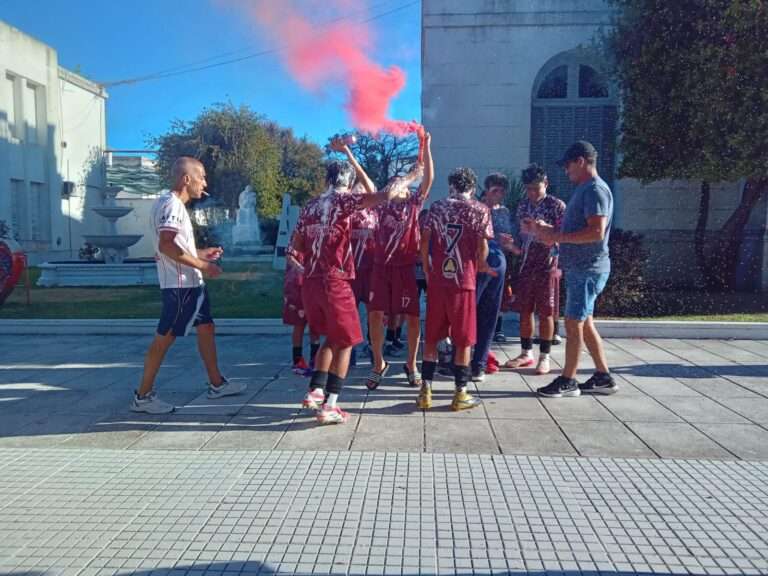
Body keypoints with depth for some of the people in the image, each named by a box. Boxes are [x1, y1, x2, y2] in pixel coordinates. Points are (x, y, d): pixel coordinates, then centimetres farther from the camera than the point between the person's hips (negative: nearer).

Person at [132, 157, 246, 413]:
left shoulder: (173, 203, 17)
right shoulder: (171, 204, -15)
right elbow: (166, 246, -27)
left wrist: (201, 254, 18)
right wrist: (202, 264, -21)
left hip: (190, 283, 11)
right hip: (180, 284, -11)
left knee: (206, 328, 15)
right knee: (165, 337, -4)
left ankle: (216, 384, 25)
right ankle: (143, 396, 7)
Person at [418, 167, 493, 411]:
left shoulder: (436, 207, 10)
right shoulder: (480, 210, 2)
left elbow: (424, 241, 4)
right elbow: (482, 247, -4)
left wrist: (427, 272, 13)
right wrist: (480, 266, 15)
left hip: (436, 279, 3)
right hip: (463, 280, -2)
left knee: (431, 337, 10)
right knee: (463, 339, 6)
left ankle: (426, 391, 12)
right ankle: (460, 393, 10)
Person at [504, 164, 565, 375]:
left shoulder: (557, 205, -6)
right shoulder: (523, 205, 9)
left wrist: (546, 228, -23)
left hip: (547, 265, -5)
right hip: (526, 265, 5)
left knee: (545, 312, 1)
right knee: (524, 310, 8)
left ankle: (544, 357, 10)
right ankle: (526, 353, 20)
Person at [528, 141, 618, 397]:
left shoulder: (595, 189, -15)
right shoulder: (584, 189, 17)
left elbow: (596, 232, -24)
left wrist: (557, 237, -21)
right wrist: (547, 228, 11)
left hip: (588, 268, -10)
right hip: (579, 267, 10)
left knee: (573, 323, -3)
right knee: (585, 323, 14)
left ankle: (568, 381, 7)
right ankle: (603, 377, 23)